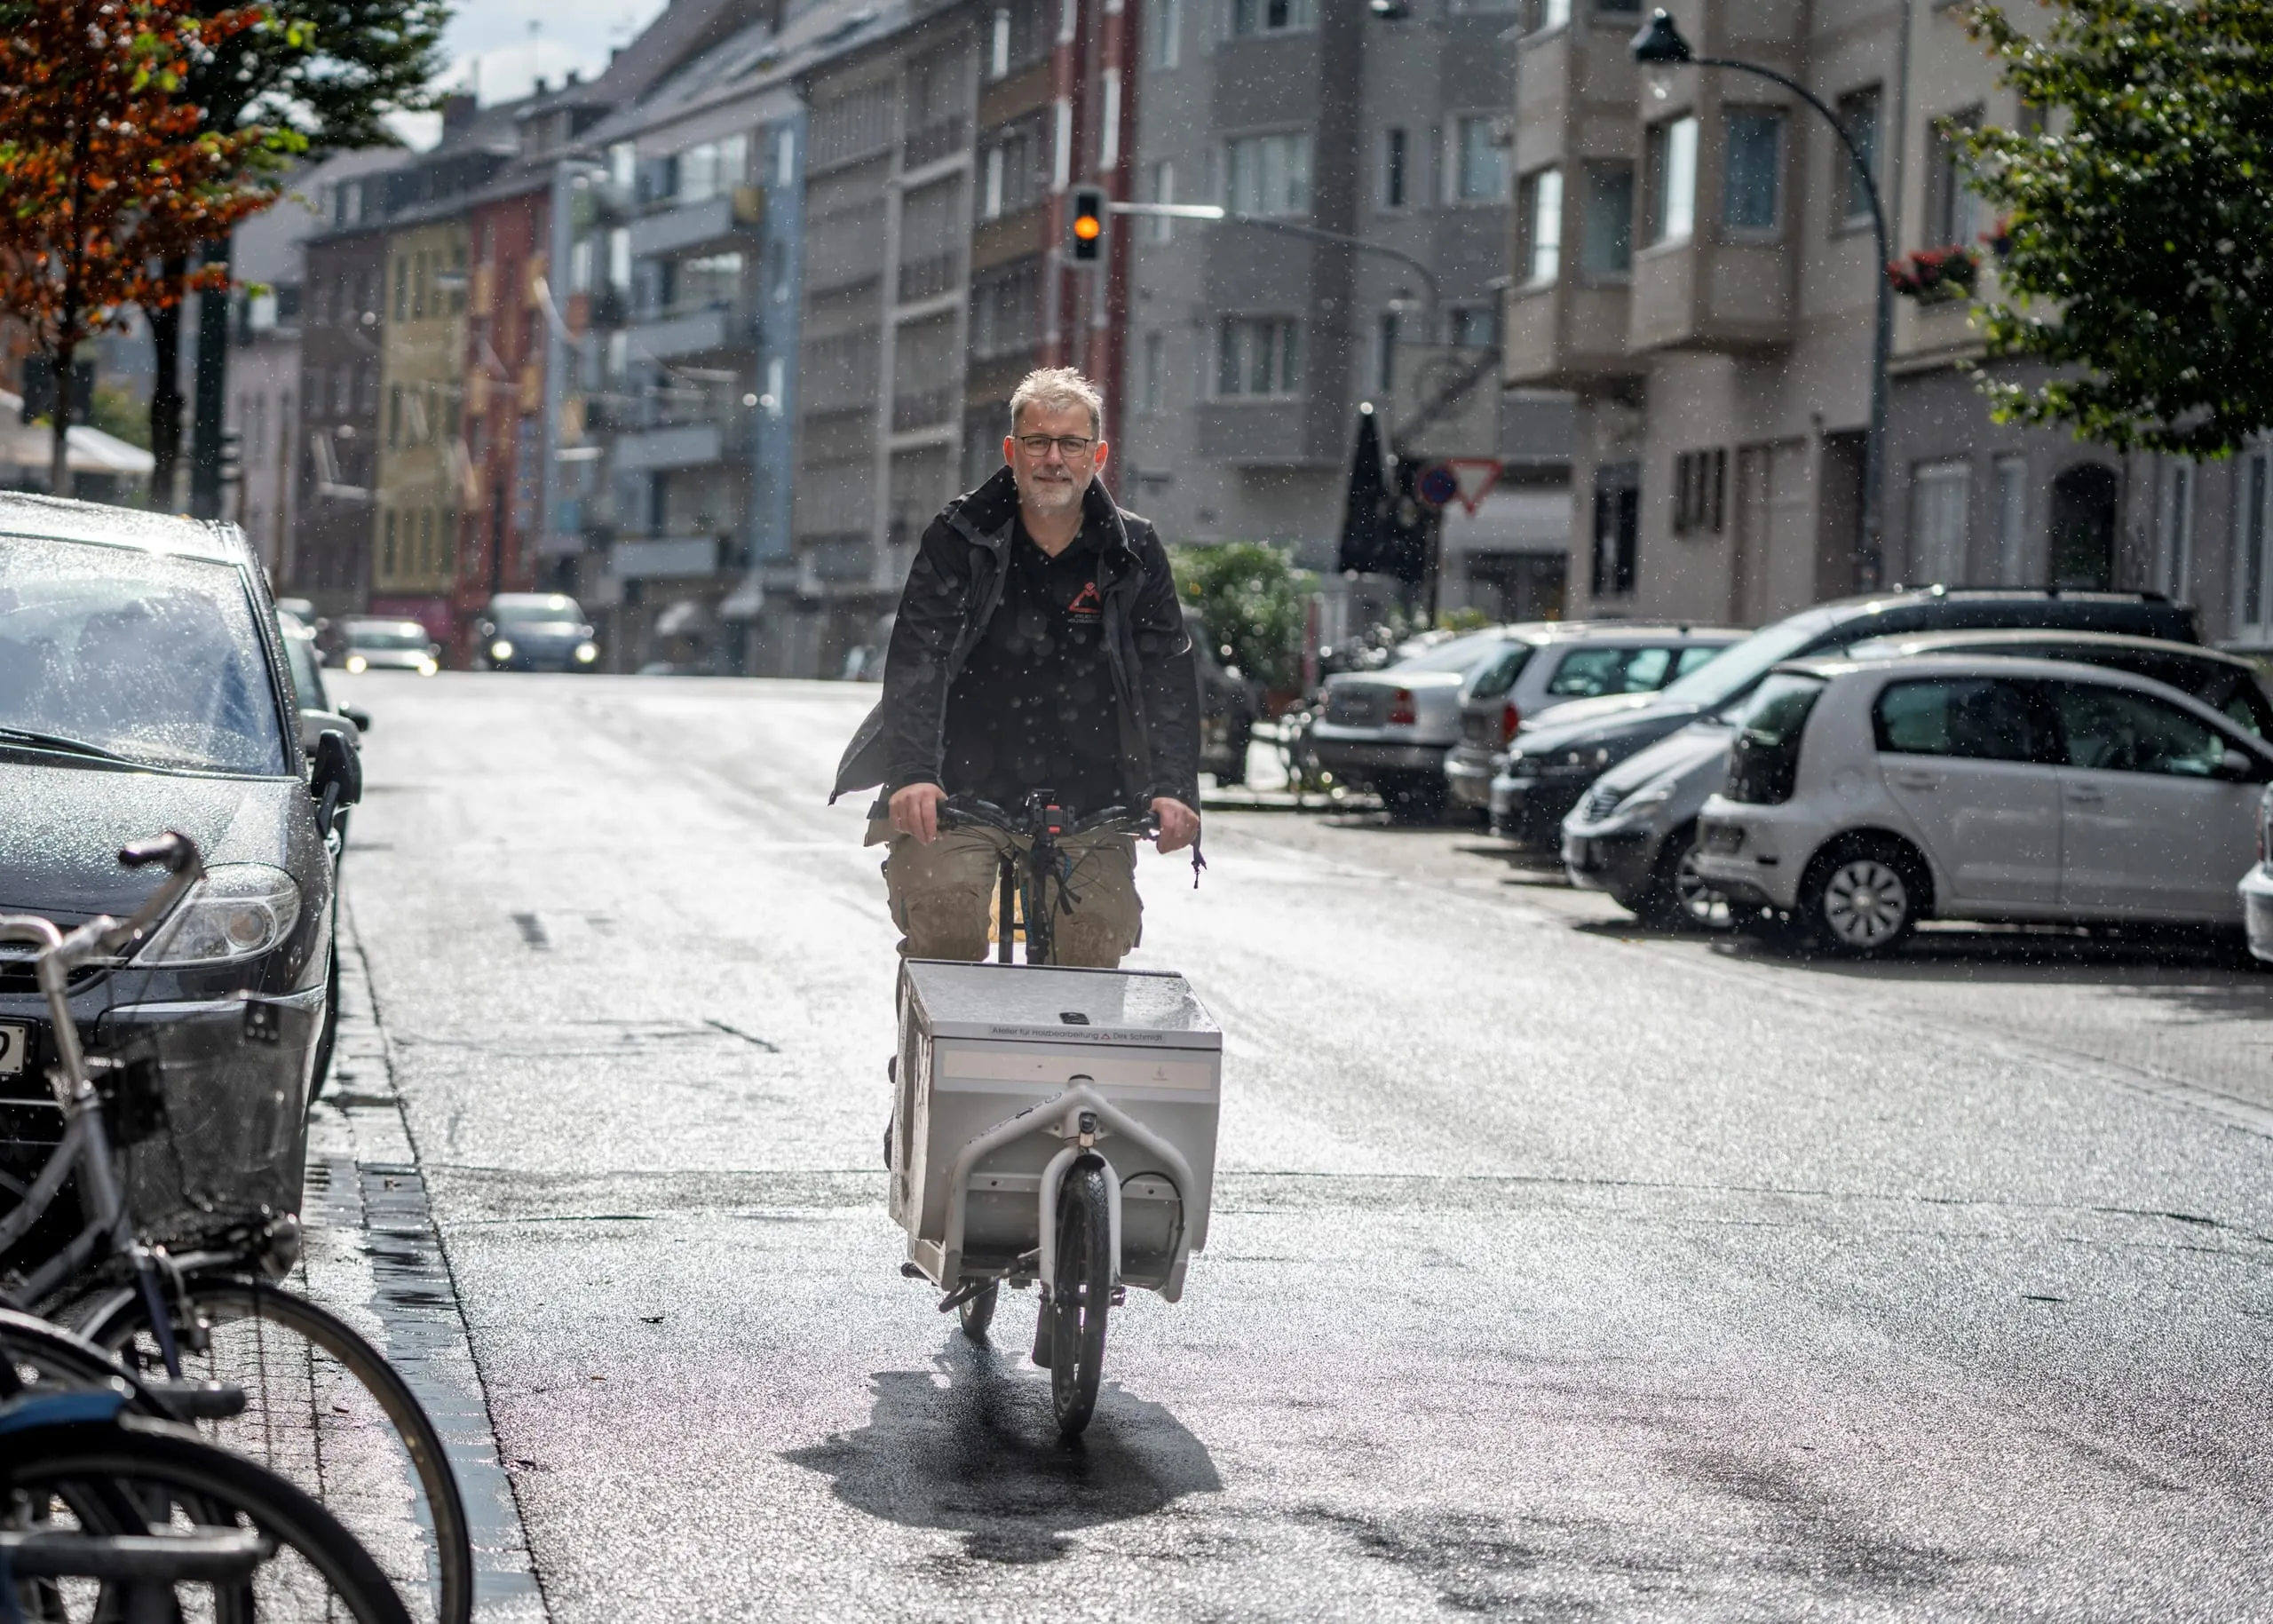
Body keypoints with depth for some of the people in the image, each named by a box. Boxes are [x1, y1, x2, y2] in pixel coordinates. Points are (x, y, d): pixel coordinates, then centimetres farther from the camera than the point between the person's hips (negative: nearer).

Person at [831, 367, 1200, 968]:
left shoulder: (1133, 552, 4)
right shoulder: (958, 539, -1)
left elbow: (1168, 672, -2)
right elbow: (916, 658, -11)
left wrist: (1172, 787, -17)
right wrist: (914, 774, -26)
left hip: (1087, 801, 2)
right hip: (960, 791, -2)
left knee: (1095, 953, -6)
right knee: (944, 927, -22)